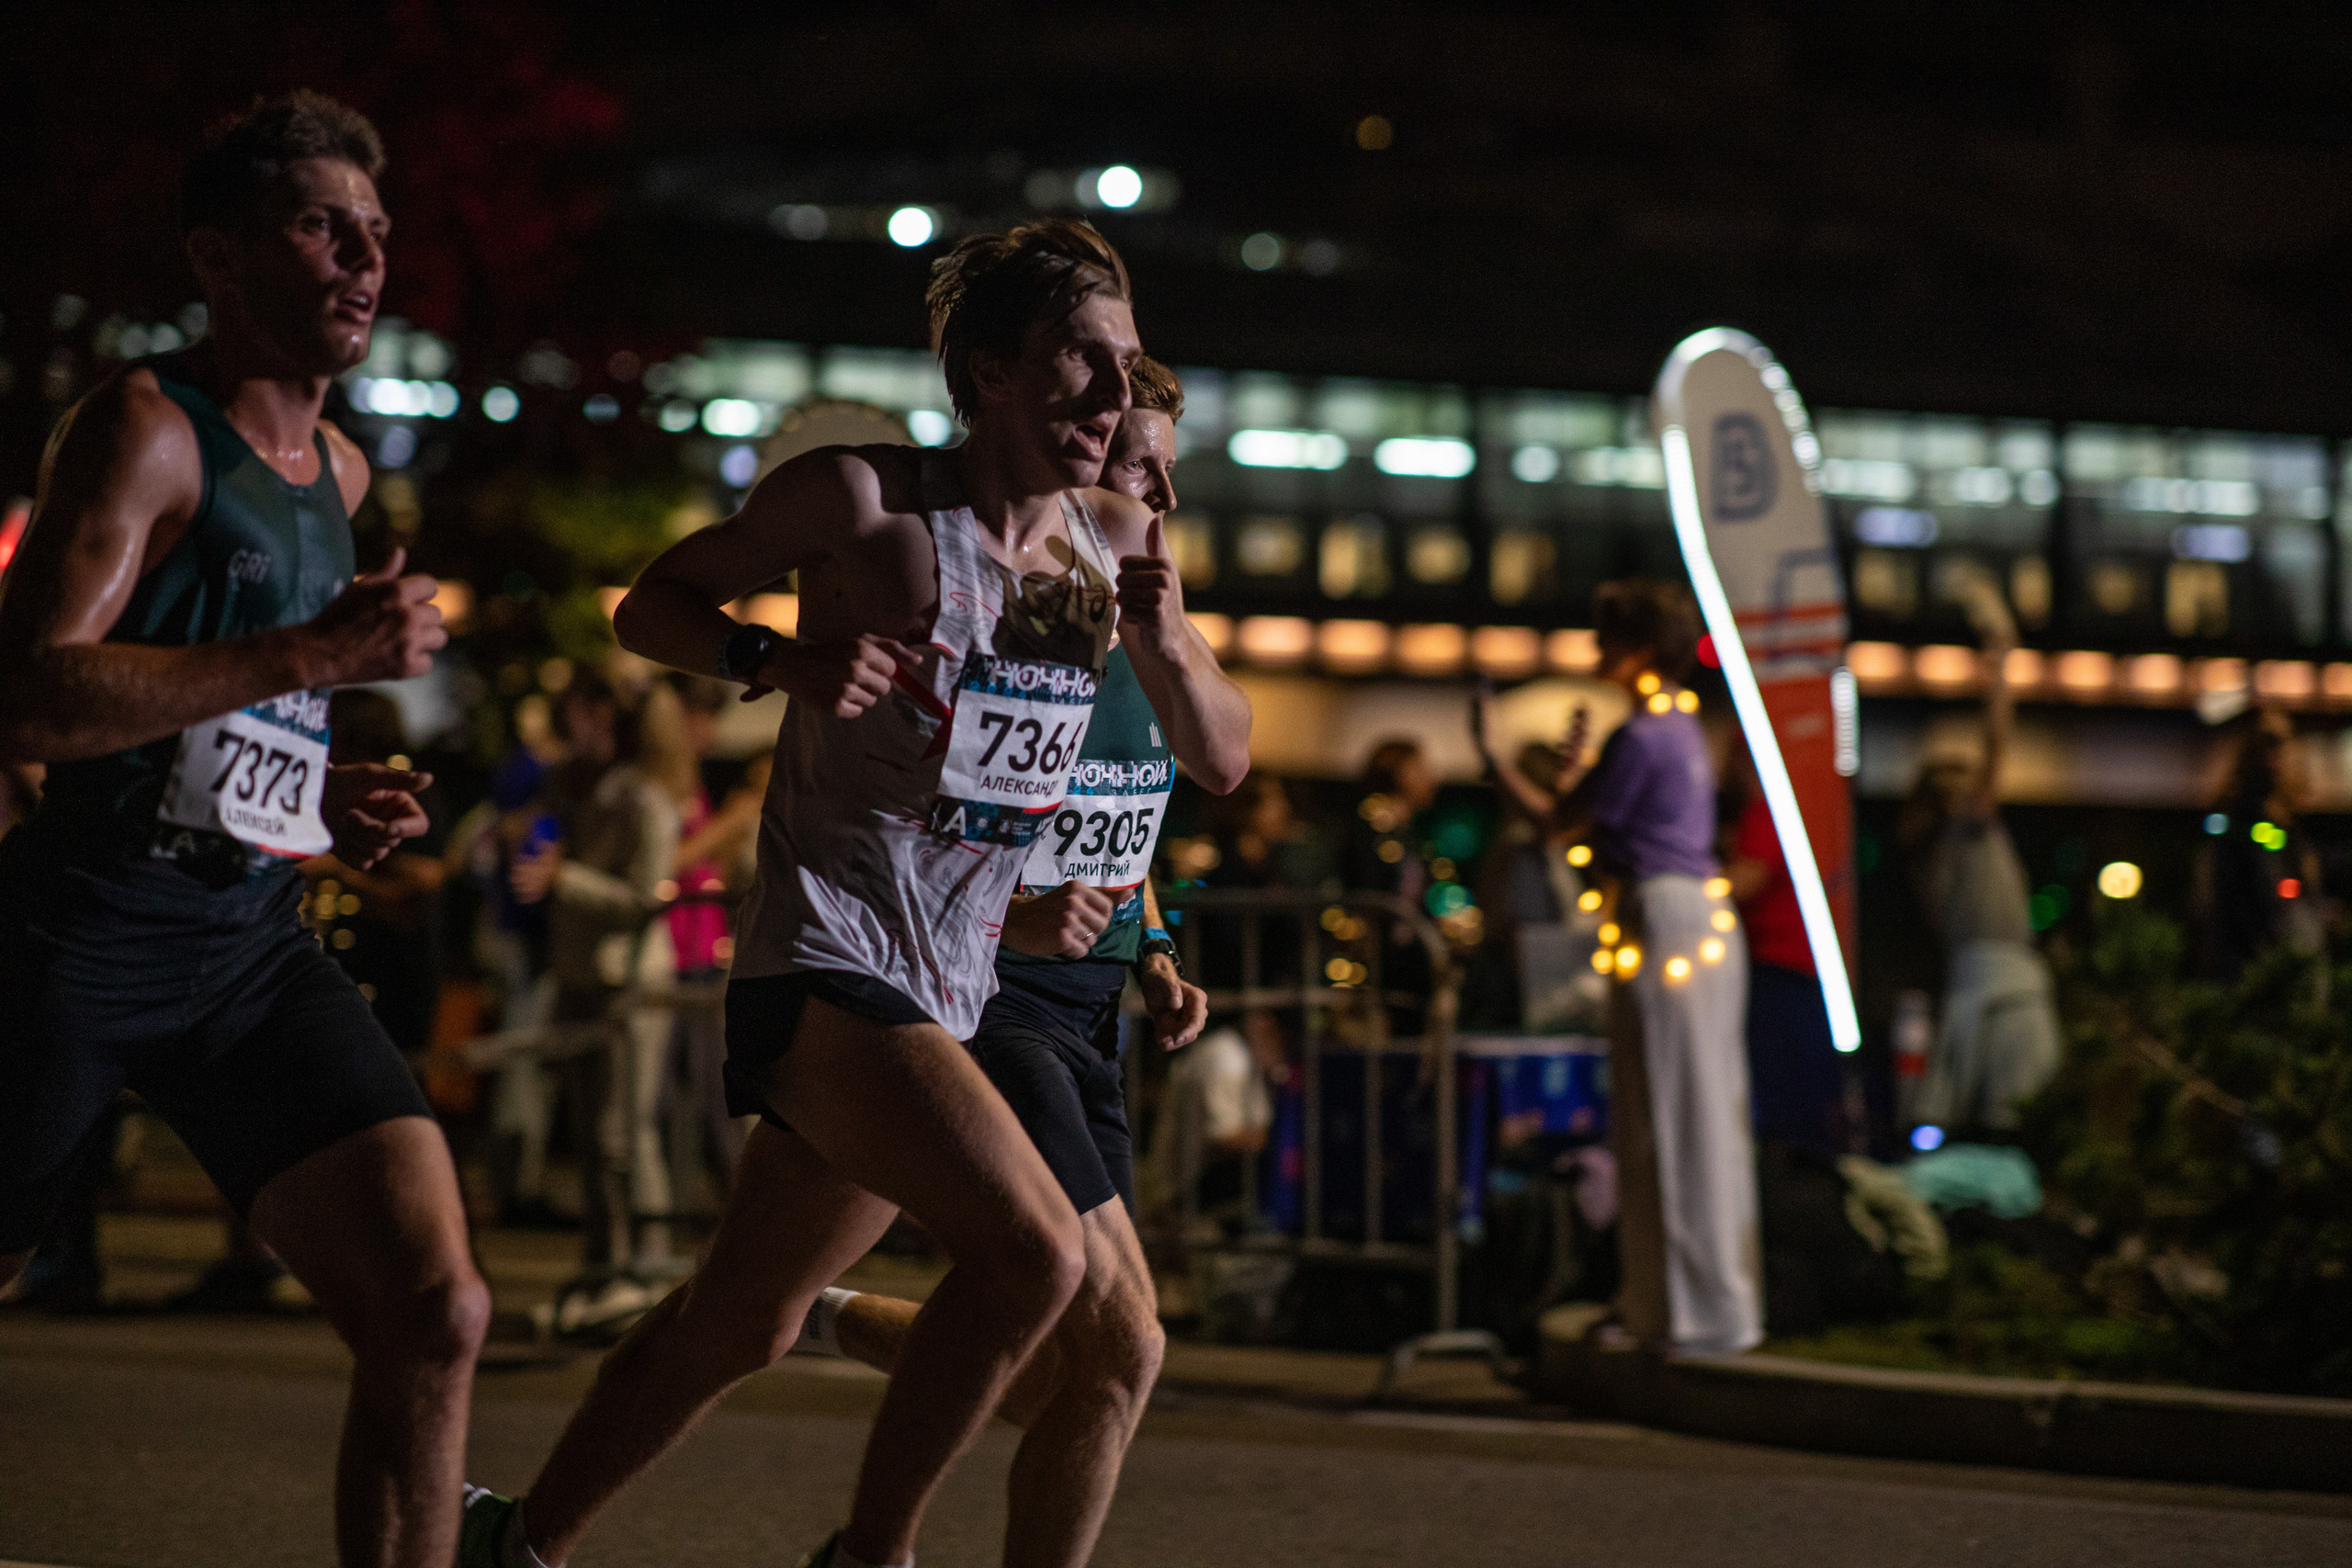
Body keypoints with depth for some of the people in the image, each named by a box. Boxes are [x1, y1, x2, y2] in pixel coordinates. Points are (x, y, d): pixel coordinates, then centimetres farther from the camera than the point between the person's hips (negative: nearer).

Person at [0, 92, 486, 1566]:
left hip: (257, 944, 7)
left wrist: (320, 793, 12)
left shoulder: (339, 470, 16)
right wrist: (316, 653, -23)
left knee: (435, 1312, -10)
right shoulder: (148, 430, -10)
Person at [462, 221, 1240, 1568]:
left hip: (947, 990, 8)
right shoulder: (867, 499, -10)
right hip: (829, 953, -7)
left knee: (743, 1325, 18)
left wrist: (1166, 641, -6)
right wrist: (781, 661, -19)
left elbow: (1215, 750, 15)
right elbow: (651, 608, 0)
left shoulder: (1116, 537, 7)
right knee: (1036, 1247, -26)